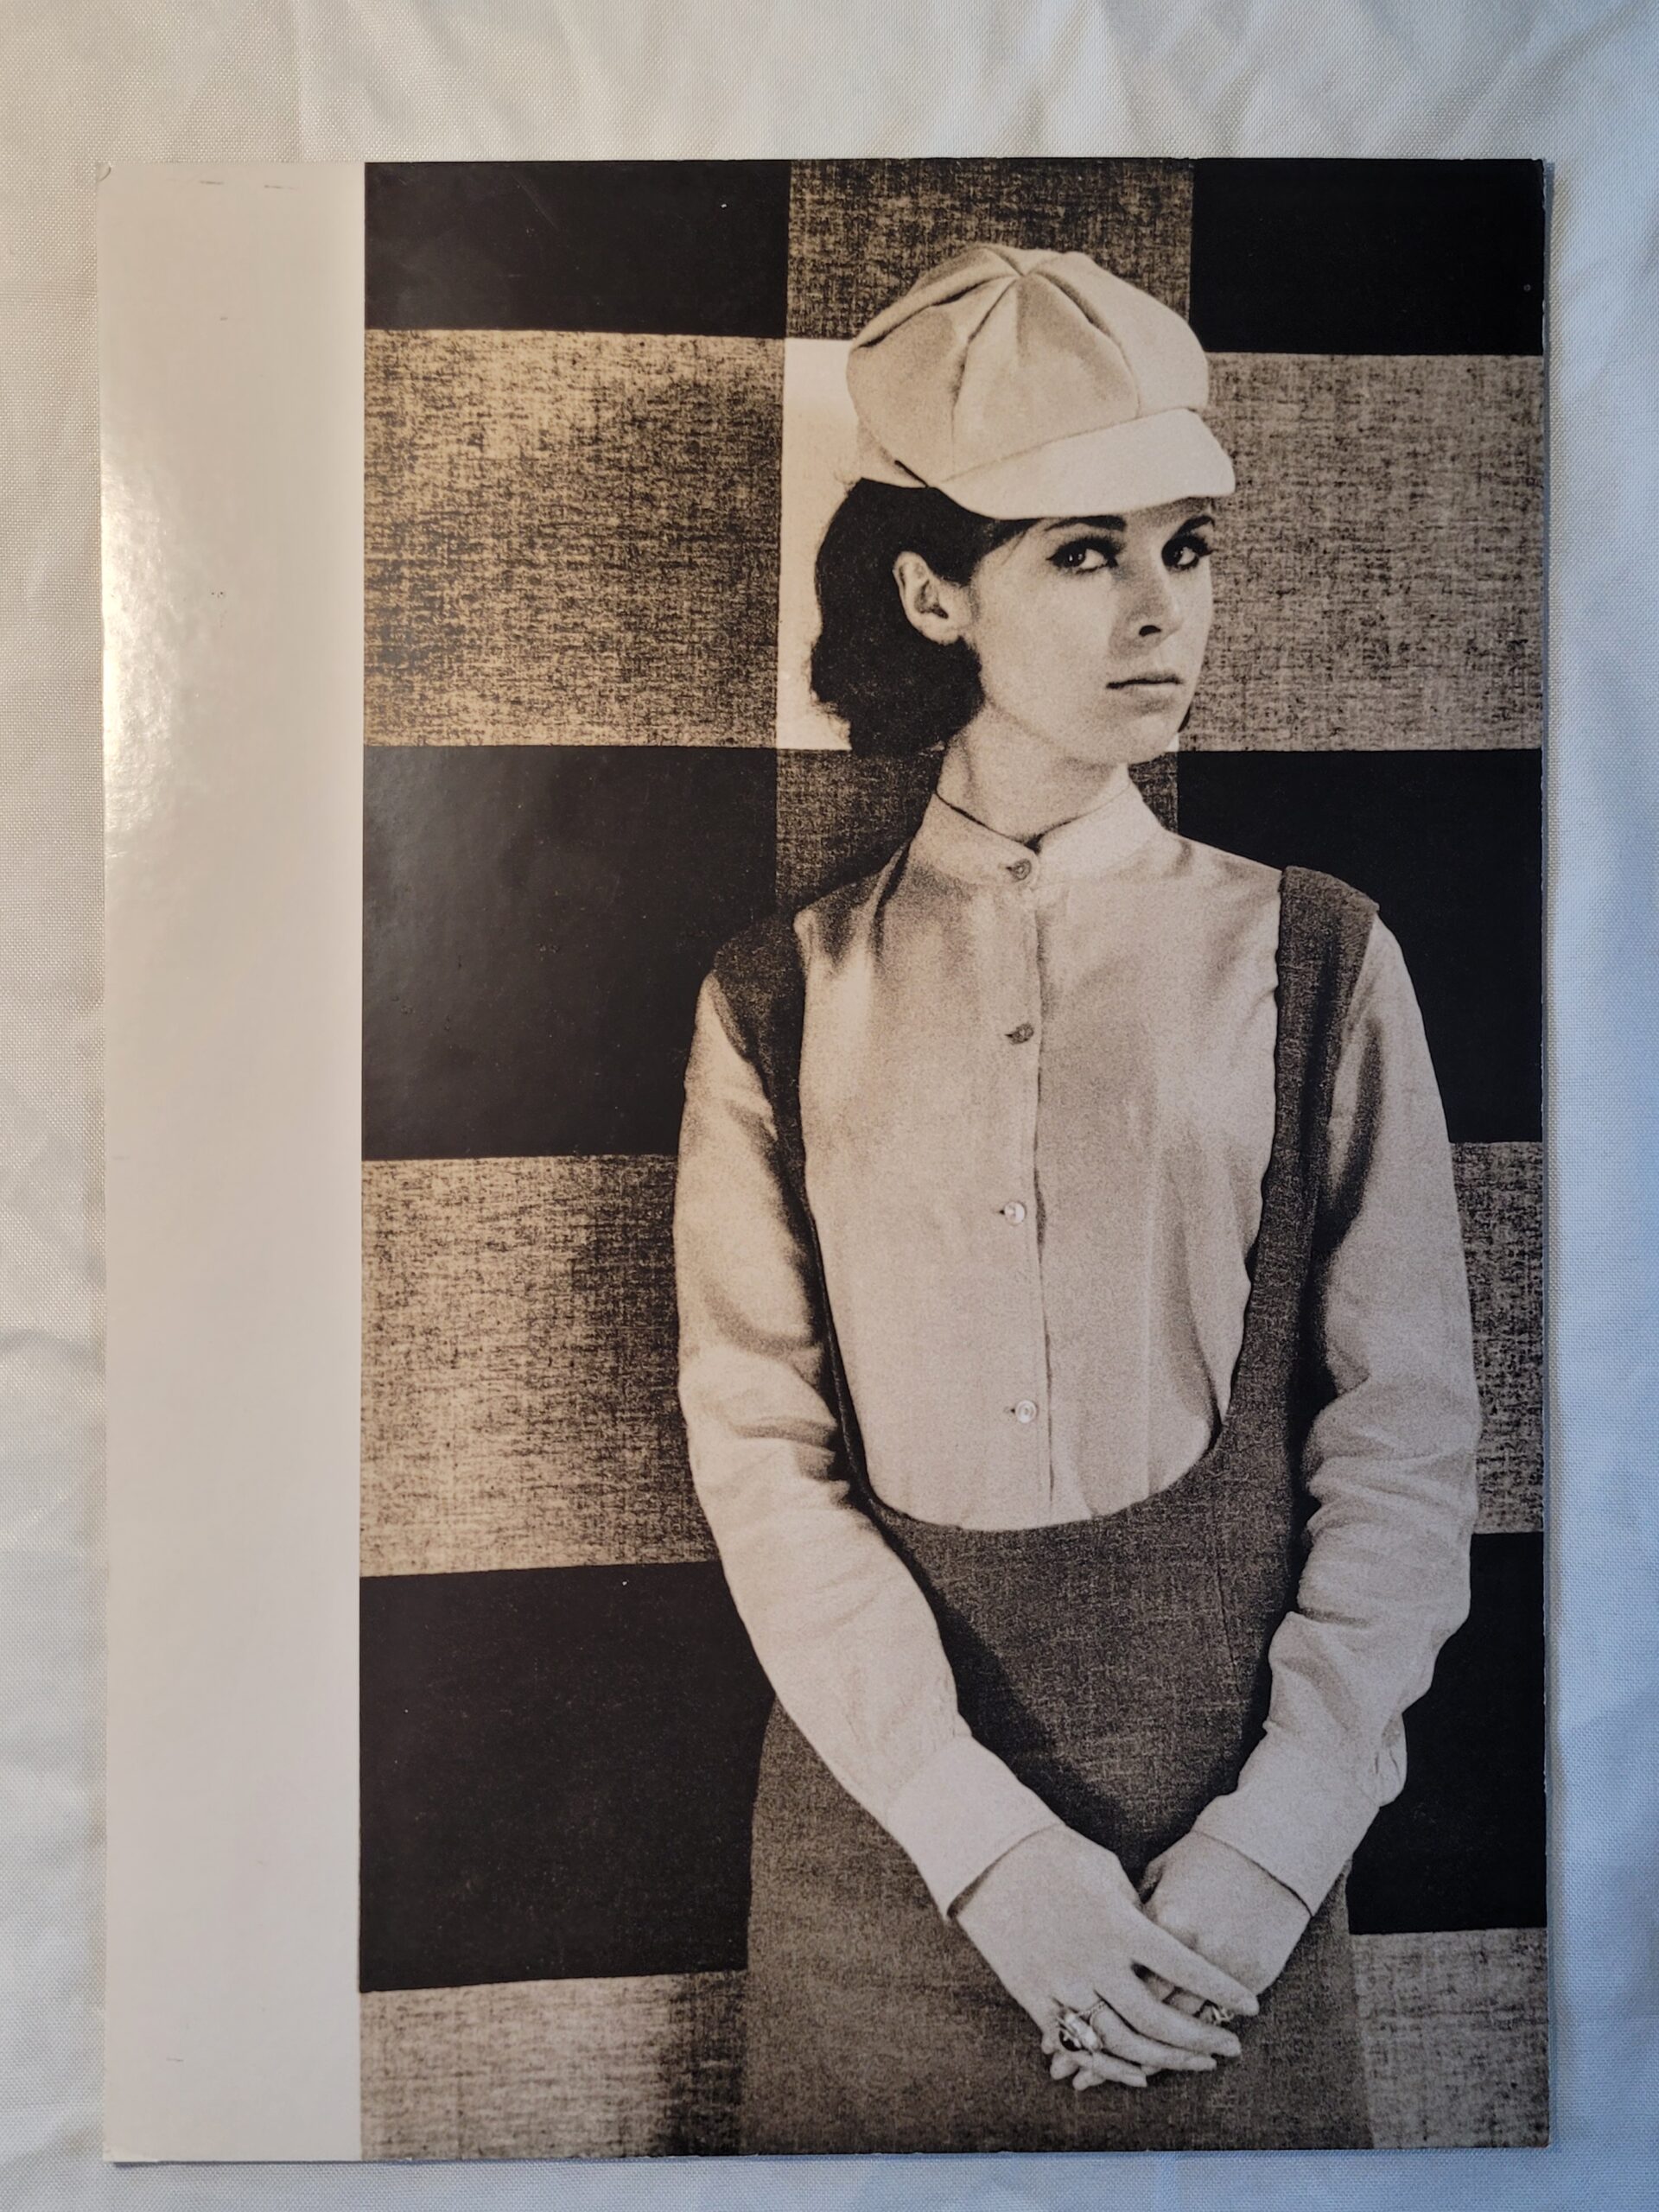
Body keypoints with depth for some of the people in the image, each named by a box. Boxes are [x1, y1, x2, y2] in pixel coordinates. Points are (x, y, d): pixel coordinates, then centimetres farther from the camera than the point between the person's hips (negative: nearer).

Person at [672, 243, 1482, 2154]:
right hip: (884, 1822, 1)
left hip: (1234, 1836, 0)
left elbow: (1406, 1436, -4)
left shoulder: (1314, 961, -3)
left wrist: (1278, 1838, -10)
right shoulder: (782, 1002, -3)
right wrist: (988, 1842, -13)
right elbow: (758, 1445, -6)